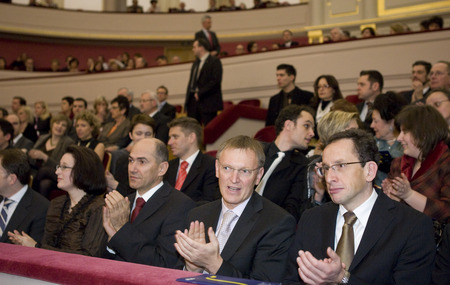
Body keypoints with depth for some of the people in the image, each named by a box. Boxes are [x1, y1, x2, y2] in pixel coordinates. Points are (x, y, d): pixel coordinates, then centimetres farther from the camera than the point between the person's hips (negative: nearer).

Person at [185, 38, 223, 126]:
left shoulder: (214, 61, -5)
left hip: (208, 102, -7)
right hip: (193, 100, 7)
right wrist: (187, 100, 9)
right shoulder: (196, 63, 20)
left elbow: (215, 81, -14)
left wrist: (200, 93, -15)